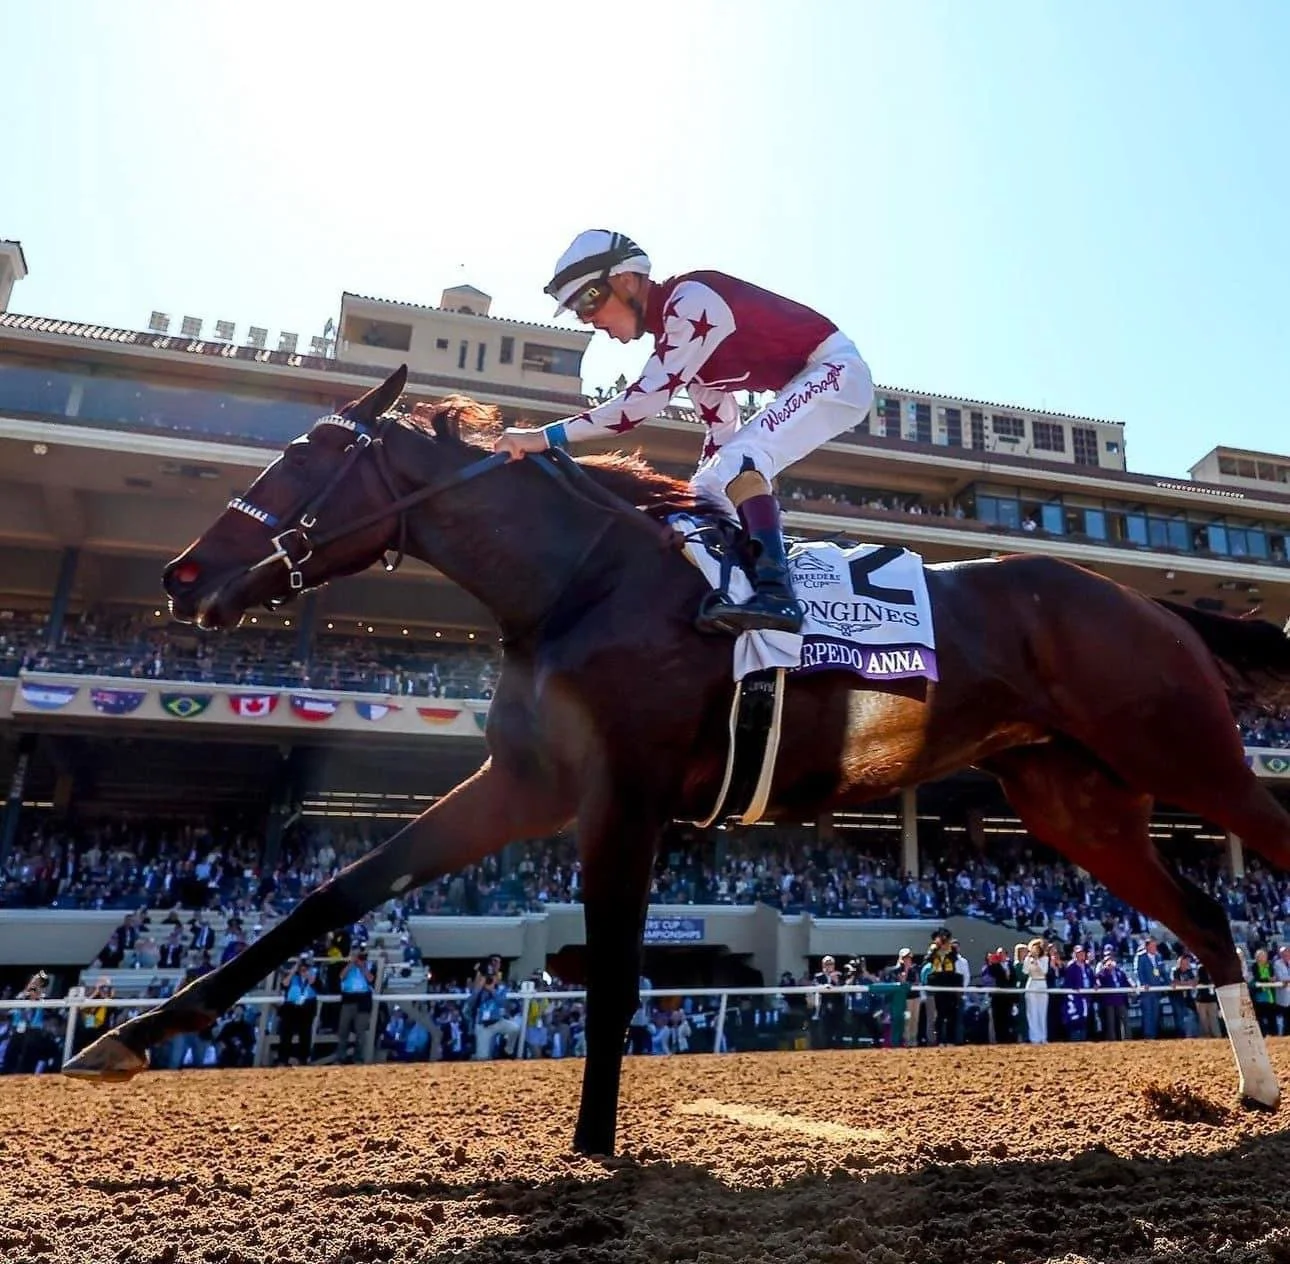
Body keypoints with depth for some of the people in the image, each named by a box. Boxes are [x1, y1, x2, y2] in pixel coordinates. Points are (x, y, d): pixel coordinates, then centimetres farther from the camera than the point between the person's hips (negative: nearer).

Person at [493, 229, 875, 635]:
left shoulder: (690, 300, -19)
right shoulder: (673, 332, 10)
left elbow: (647, 398, -29)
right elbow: (722, 426, 12)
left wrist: (547, 436, -29)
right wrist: (698, 499, 10)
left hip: (835, 370, -10)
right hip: (806, 383, 10)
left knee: (740, 460, -29)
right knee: (709, 491, 6)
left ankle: (775, 592, -34)